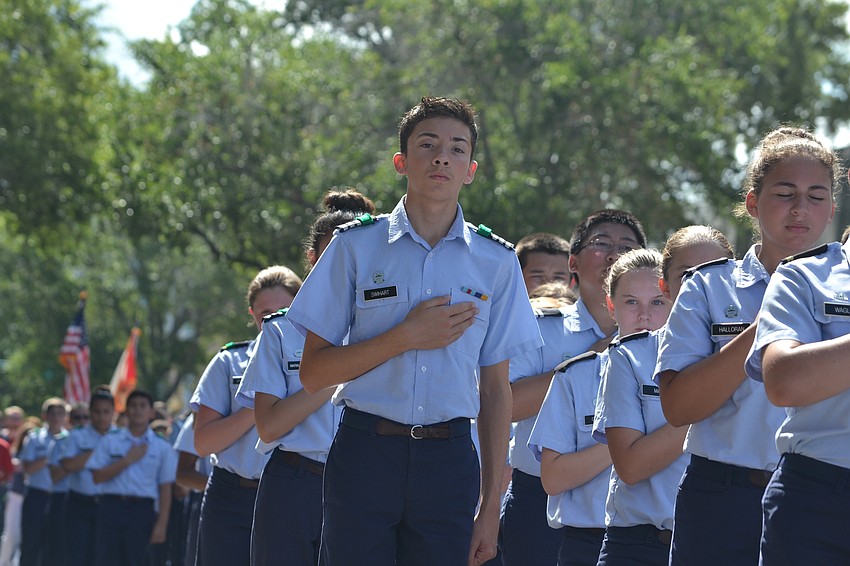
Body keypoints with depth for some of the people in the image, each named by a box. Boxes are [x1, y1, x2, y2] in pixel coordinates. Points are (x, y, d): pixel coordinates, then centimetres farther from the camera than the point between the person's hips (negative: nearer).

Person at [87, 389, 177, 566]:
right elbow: (98, 476, -1)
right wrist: (128, 460, -8)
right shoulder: (110, 441, 8)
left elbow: (165, 488, 2)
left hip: (143, 509, -1)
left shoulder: (161, 447, 6)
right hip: (112, 506, 1)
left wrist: (161, 524, -6)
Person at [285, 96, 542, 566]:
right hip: (365, 454, -1)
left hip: (449, 461, 1)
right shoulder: (356, 246, 3)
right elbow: (312, 373, 0)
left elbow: (495, 390, 9)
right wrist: (406, 337, -11)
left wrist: (490, 506, 5)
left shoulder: (496, 262, 8)